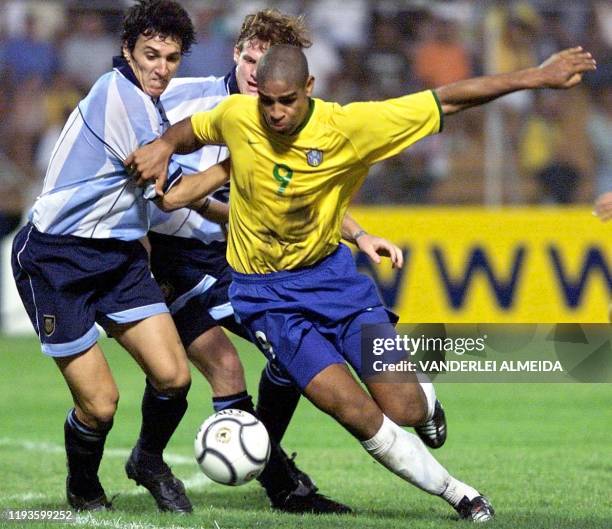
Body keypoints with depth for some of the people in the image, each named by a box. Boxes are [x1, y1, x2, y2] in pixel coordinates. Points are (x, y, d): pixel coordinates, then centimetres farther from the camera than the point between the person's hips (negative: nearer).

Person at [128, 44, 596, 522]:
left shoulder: (348, 126, -19)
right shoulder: (235, 116, -14)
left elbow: (446, 101, -16)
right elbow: (192, 130, 11)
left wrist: (537, 77, -17)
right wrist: (162, 148, -12)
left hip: (329, 271, 1)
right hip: (266, 294, -1)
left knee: (405, 410, -8)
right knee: (357, 413, -17)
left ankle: (420, 395, 33)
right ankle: (457, 493, 2)